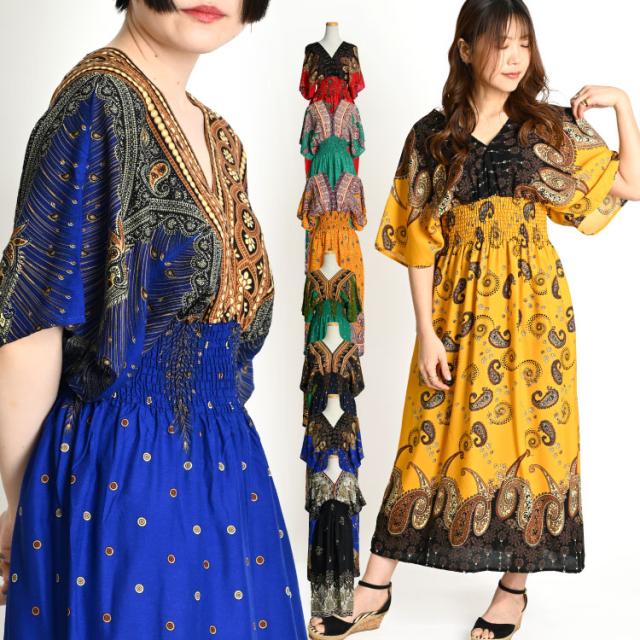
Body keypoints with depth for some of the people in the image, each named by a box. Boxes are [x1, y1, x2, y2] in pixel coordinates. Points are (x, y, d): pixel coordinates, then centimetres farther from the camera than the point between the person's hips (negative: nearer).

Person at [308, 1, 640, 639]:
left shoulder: (549, 128, 2)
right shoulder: (431, 136, 0)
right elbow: (420, 241, -1)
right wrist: (426, 332, -5)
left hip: (531, 302, 0)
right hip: (458, 306, 0)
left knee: (528, 431, 5)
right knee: (433, 438, 3)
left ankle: (513, 586, 22)